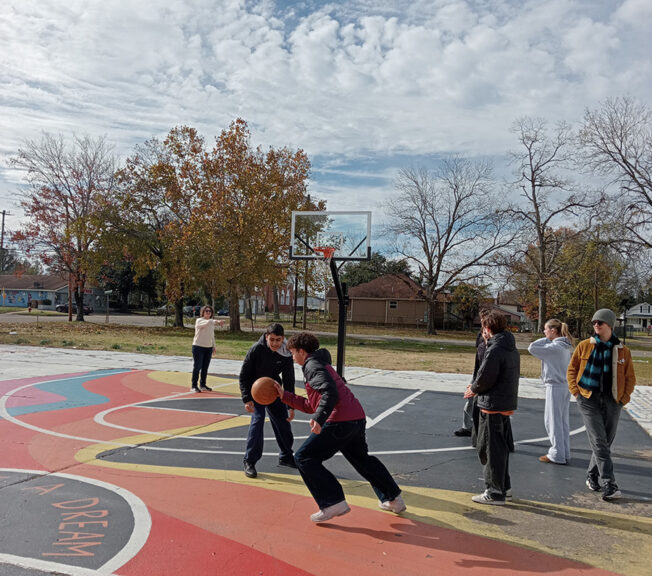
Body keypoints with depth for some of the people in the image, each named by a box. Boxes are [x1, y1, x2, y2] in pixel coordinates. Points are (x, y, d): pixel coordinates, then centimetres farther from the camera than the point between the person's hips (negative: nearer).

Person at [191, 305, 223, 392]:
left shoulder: (212, 322, 14)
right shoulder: (199, 321, -8)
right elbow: (207, 323, -31)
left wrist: (213, 346, 16)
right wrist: (217, 321, -44)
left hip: (208, 347, 6)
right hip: (198, 346, -6)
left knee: (205, 368, 10)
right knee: (197, 367, -4)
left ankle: (202, 385, 20)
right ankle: (194, 386, 2)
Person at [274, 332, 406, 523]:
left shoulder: (312, 365, -2)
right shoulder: (321, 364, 27)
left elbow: (330, 393, -20)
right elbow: (311, 406, 27)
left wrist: (319, 418, -31)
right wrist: (284, 396, 25)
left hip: (339, 421, -10)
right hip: (358, 417, 10)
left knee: (304, 458, -2)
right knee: (362, 459, 28)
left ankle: (334, 503, -6)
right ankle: (393, 499, 37)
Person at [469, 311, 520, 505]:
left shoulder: (495, 350, -19)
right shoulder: (512, 349, 10)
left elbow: (484, 378, -21)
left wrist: (474, 388, 1)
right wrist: (477, 388, 10)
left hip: (493, 405, -9)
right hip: (508, 403, 9)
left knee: (491, 449, 1)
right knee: (501, 447, 19)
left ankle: (494, 492, 8)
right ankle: (504, 486, 29)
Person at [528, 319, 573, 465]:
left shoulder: (554, 347, -19)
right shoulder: (565, 346, 9)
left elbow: (532, 348, -19)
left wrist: (546, 339, -10)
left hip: (555, 387, -9)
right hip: (565, 386, 9)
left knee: (552, 421, 0)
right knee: (563, 421, 14)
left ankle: (557, 455, 6)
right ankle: (565, 454, 22)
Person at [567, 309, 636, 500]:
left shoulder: (623, 351, 5)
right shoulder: (584, 346, 2)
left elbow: (630, 378, 11)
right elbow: (571, 370, 8)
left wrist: (624, 398, 0)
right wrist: (576, 391, -3)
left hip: (612, 402, 2)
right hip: (588, 400, -2)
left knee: (605, 442, 9)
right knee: (599, 442, -10)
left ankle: (592, 476, 28)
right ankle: (609, 485, -10)